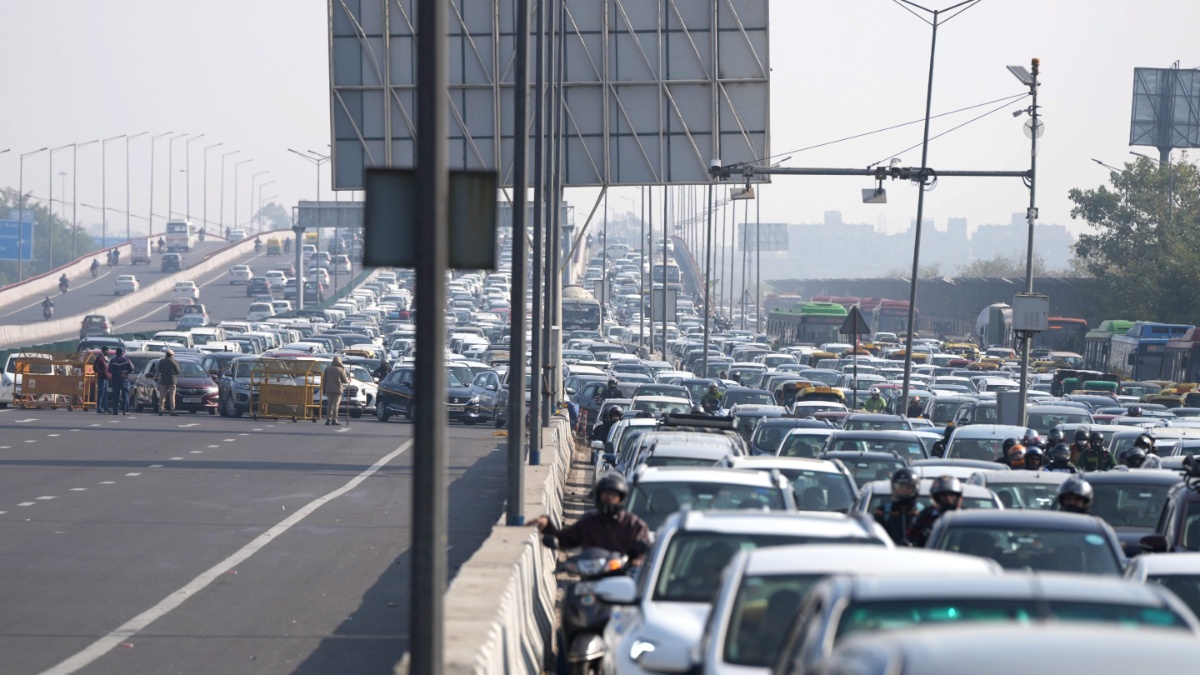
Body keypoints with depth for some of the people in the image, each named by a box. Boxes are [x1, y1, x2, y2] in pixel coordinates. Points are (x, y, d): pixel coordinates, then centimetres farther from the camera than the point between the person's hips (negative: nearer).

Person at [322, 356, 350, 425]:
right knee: (336, 405, -2)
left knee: (329, 404, 11)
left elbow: (324, 379, 5)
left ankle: (328, 419, 6)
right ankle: (334, 420, -8)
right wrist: (349, 380, 19)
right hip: (338, 390, -3)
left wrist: (323, 388, 12)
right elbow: (345, 380, -3)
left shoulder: (327, 368, 4)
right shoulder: (341, 370, -6)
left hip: (329, 389, 3)